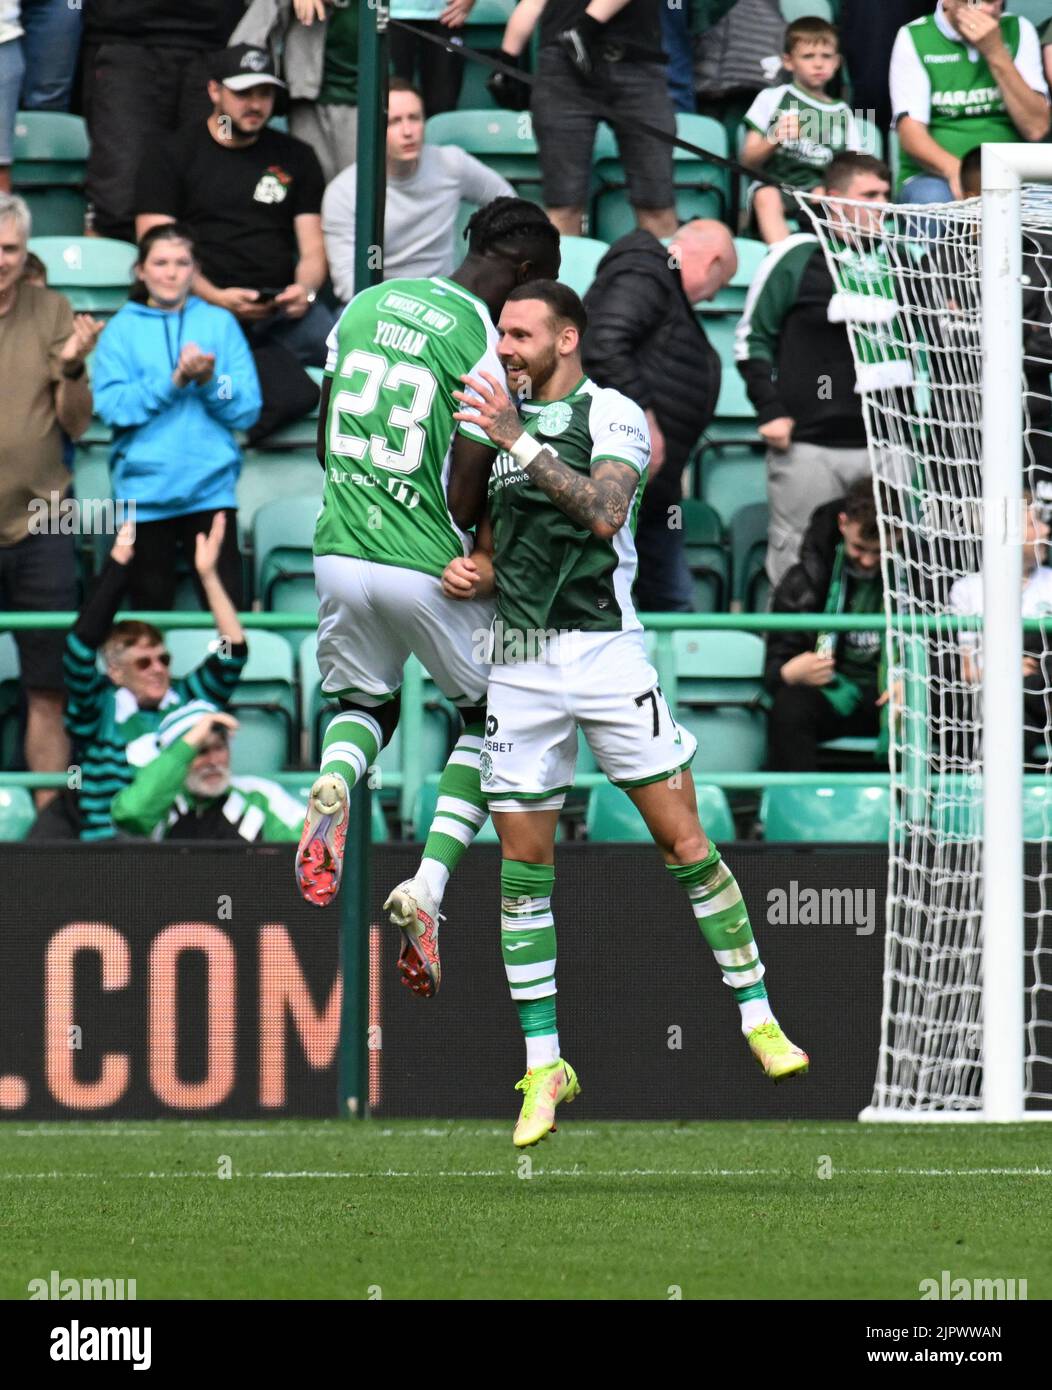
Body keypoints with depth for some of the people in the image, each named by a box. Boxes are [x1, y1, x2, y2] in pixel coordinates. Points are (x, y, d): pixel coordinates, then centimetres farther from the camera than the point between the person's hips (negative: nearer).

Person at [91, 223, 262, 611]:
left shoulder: (219, 323, 9)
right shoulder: (122, 329, 6)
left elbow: (247, 409, 1)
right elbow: (111, 406, -8)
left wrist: (209, 380, -16)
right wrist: (173, 381, -17)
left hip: (211, 488, 0)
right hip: (145, 490, 0)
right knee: (150, 611, 7)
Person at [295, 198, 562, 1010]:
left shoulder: (365, 306, 6)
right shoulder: (486, 348, -14)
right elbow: (466, 501, -14)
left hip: (340, 548, 5)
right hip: (428, 568, -5)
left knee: (366, 705, 27)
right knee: (486, 716, 19)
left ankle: (335, 782, -10)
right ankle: (428, 888, 1)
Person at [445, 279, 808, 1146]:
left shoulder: (613, 414, -3)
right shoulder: (498, 427, 15)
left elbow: (603, 513, -21)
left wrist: (519, 438, -24)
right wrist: (471, 575, 2)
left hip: (605, 648, -5)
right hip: (519, 659, 5)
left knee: (683, 840, -7)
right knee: (523, 866, 2)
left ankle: (758, 1018, 4)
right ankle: (544, 1065, 8)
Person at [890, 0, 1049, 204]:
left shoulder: (1019, 32, 7)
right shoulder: (913, 38, 0)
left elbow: (1036, 128, -4)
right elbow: (910, 131, -10)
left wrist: (996, 52, -13)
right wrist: (954, 169, -31)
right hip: (934, 174, -1)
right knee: (933, 198, -36)